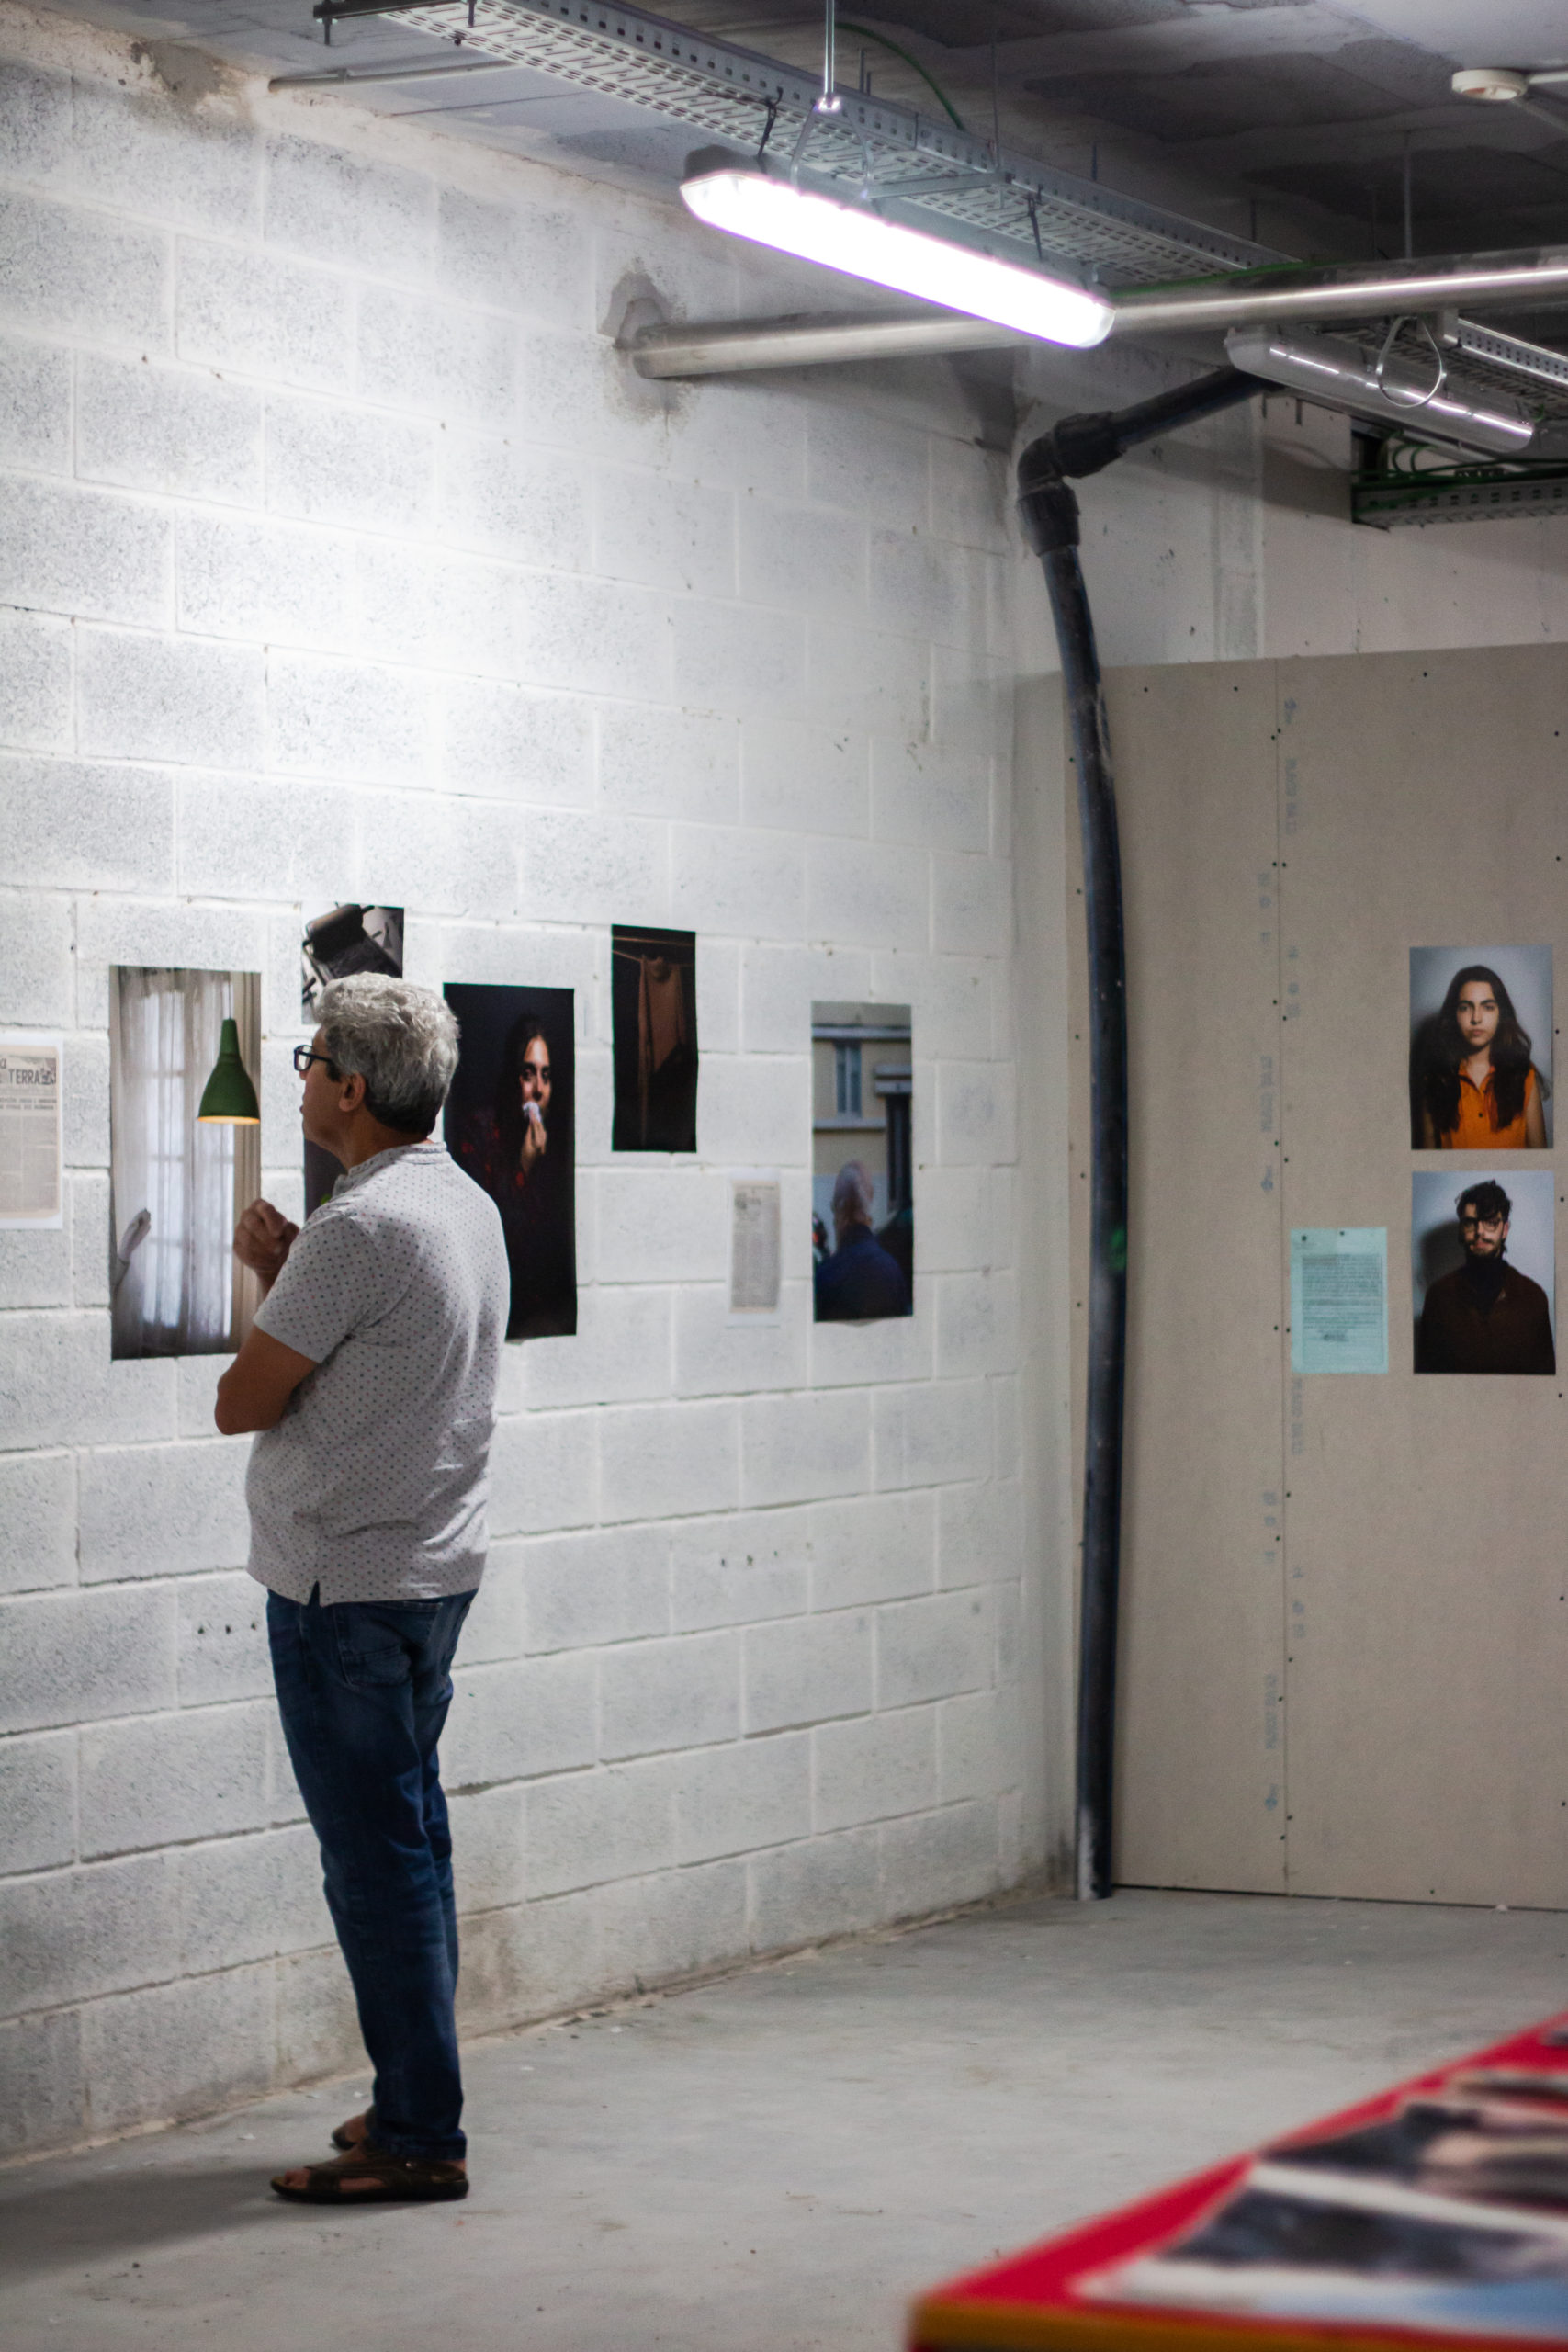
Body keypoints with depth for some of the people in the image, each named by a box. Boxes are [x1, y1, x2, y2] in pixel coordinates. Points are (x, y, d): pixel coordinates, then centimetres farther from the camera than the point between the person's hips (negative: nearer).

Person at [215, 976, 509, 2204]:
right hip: (436, 1565, 10)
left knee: (376, 1853, -5)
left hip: (346, 1584, -10)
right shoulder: (469, 1206, 11)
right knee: (408, 1837, 15)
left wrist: (271, 1280, 3)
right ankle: (414, 2101, 22)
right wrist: (287, 1276, 6)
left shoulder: (361, 1228, -19)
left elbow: (243, 1402, -13)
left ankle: (419, 2137, -1)